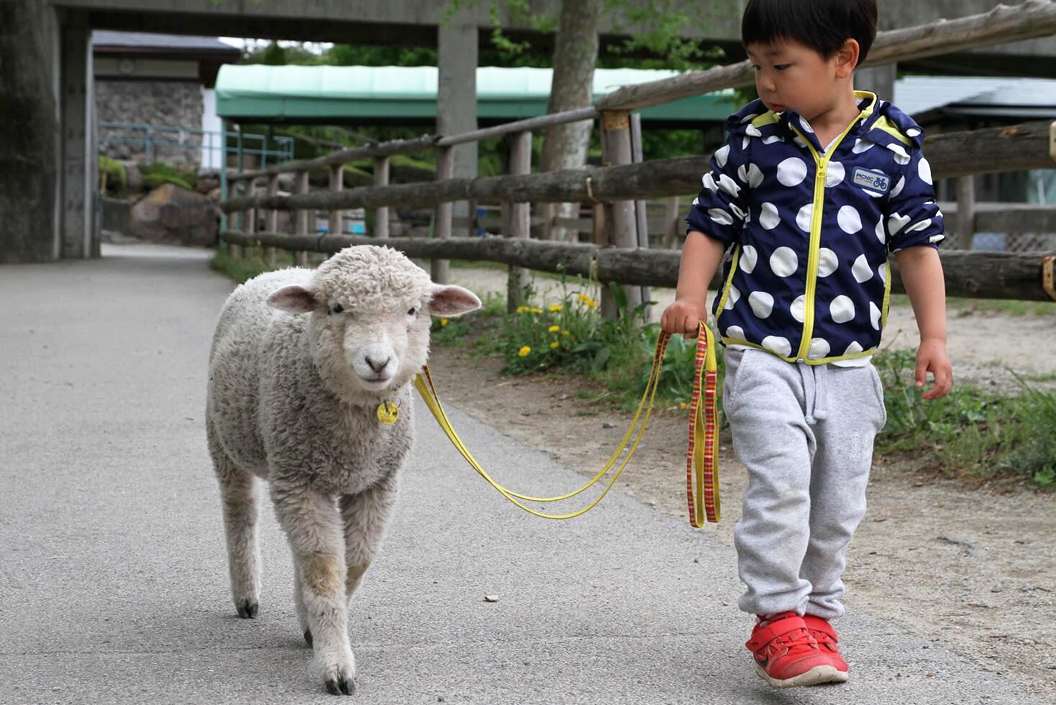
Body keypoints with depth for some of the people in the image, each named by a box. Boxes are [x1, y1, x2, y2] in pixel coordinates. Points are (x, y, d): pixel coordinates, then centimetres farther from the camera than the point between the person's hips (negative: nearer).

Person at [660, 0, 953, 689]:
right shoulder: (752, 137, 0)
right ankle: (776, 620, -3)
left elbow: (918, 244, 5)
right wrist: (690, 298, -9)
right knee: (780, 482, -15)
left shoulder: (894, 146, 1)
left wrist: (934, 334, -1)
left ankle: (817, 616, 26)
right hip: (763, 353, -2)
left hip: (848, 362, 2)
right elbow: (711, 225, 6)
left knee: (839, 501, 8)